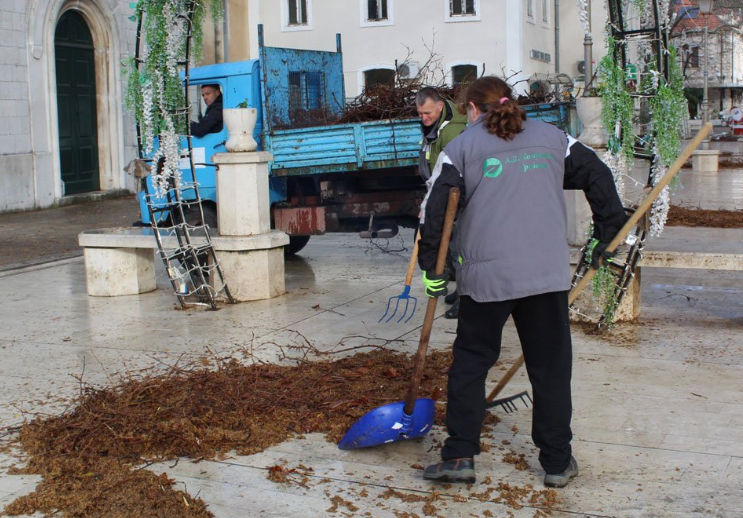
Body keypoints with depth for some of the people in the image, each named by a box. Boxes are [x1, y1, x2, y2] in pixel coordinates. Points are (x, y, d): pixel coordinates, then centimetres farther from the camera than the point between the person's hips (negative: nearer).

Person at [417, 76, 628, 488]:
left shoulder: (461, 147, 6)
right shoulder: (553, 137, 15)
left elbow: (436, 211, -1)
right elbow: (598, 177, 15)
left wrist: (432, 270, 5)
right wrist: (608, 232, 23)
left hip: (486, 274, -2)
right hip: (548, 271, 2)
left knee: (470, 362, 11)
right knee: (551, 365, 10)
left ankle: (459, 455, 9)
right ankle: (557, 462, 18)